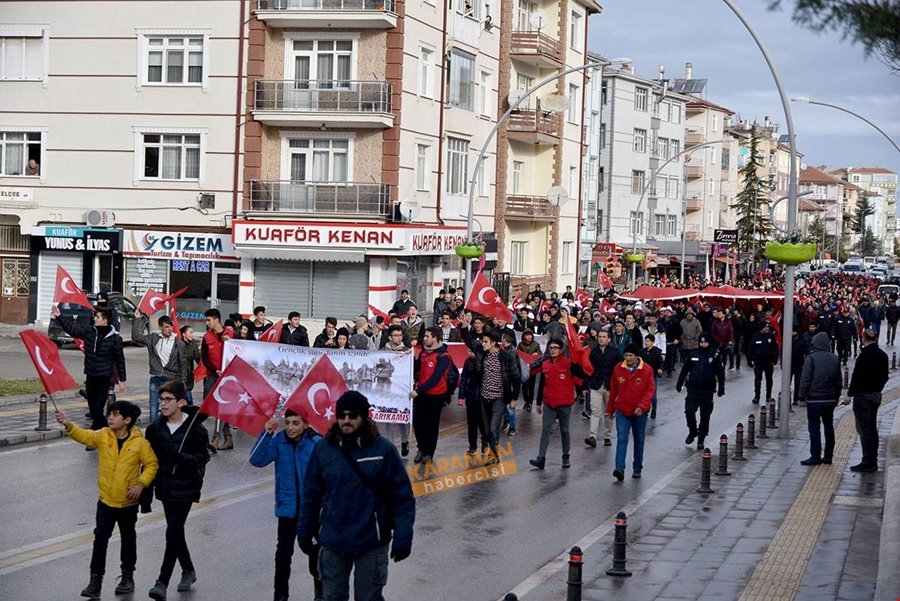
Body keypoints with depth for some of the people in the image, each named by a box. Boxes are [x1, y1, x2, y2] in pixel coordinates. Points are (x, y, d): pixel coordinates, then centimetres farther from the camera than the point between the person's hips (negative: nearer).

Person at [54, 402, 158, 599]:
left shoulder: (139, 442, -10)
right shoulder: (103, 436, -4)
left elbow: (152, 464, -4)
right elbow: (84, 436, -19)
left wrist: (141, 483, -16)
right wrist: (68, 425, -38)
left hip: (128, 502, -2)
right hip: (106, 500, 2)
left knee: (128, 539, 14)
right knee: (100, 539, -1)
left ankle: (127, 577, 30)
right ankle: (95, 581, 3)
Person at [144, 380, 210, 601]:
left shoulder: (194, 427, -12)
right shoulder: (155, 427, 1)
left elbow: (203, 456, -9)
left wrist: (181, 456, -26)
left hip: (185, 487, -5)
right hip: (165, 486, 5)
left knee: (173, 531, -11)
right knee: (176, 531, 16)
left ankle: (162, 583, -12)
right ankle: (188, 570, 37)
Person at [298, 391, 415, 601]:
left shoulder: (383, 450, -10)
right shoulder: (323, 449, -3)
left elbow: (403, 497, -8)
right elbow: (311, 494, 5)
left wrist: (402, 537, -10)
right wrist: (305, 532, 7)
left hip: (372, 543, -2)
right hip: (332, 542, 2)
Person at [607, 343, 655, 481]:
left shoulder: (647, 370, -9)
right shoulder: (618, 369, -2)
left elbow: (650, 391, -10)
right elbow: (613, 390, 7)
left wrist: (642, 406, -22)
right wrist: (610, 409, 12)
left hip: (639, 412, 0)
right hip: (622, 411, 0)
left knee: (639, 441, 12)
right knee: (622, 439, -12)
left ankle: (637, 468, 25)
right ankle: (620, 469, -20)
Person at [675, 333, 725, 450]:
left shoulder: (715, 355, -3)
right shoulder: (693, 354, 3)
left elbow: (720, 373, -2)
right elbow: (685, 370, 9)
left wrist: (721, 388, -7)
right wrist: (679, 384, 8)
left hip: (707, 390, -1)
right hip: (693, 388, 1)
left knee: (705, 416, 5)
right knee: (689, 411, -11)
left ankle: (701, 439, 16)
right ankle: (692, 431, 15)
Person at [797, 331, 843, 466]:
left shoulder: (811, 359, -11)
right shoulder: (835, 359, 5)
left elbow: (805, 379, -13)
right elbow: (838, 381, 10)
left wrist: (802, 395, -4)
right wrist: (836, 397, 18)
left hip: (814, 399, -5)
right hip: (830, 399, 5)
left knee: (814, 428, -1)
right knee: (829, 427, 11)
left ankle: (815, 456, -1)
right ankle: (828, 456, 14)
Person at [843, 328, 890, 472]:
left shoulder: (865, 355, -18)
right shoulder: (882, 355, 7)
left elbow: (857, 376, -18)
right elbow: (885, 376, 14)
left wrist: (850, 394, -12)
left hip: (863, 395, -8)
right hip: (876, 394, 8)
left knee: (864, 430, -5)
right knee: (872, 428, 14)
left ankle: (867, 463, -7)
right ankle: (873, 461, 18)